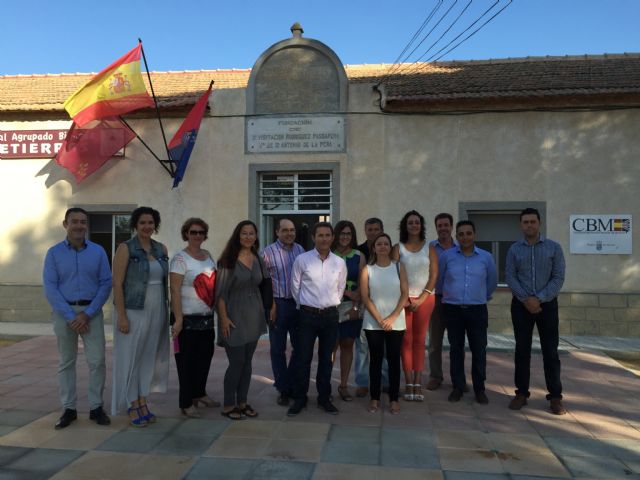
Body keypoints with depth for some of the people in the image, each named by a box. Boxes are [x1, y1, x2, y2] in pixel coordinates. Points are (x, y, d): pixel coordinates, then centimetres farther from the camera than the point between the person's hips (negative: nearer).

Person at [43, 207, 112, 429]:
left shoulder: (98, 251, 2)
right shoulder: (54, 253, 1)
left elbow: (106, 284, -1)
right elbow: (50, 288, -4)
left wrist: (87, 313, -10)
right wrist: (70, 316, -12)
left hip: (92, 311, 0)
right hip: (64, 312, 0)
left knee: (97, 360, -2)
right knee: (66, 361, 8)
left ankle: (96, 407, 10)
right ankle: (69, 409, 18)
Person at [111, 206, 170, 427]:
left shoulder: (162, 249, 8)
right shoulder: (126, 248, -7)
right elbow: (117, 284, -11)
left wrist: (166, 311, 6)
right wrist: (121, 316, -16)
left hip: (157, 312, 5)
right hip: (133, 311, -5)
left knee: (149, 358, 12)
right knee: (130, 358, 5)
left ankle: (142, 402, 26)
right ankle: (132, 407, 18)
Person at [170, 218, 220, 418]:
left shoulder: (208, 256, 10)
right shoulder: (180, 259, -10)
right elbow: (175, 291, -15)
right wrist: (178, 319, -20)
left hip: (208, 318, 7)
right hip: (188, 319, -7)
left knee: (205, 357, 16)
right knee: (186, 361, 2)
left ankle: (199, 393, 34)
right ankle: (186, 403, 14)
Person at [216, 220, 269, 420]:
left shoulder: (258, 259, 7)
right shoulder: (229, 260, -10)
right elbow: (220, 292, -11)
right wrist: (223, 318, -16)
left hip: (254, 315, 5)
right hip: (235, 315, -5)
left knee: (247, 362, 11)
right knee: (237, 362, -2)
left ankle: (242, 402, 22)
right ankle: (228, 405, 12)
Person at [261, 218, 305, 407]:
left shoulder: (300, 250, 8)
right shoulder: (268, 252, -4)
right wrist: (270, 306, -12)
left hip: (299, 303, 4)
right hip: (278, 304, -4)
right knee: (278, 349, 6)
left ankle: (291, 385, 27)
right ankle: (283, 389, 20)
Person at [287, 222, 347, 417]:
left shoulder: (340, 263, 1)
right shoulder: (302, 260, -7)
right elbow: (295, 287, 3)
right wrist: (304, 306, 9)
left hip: (330, 315, 3)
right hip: (308, 314, -2)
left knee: (326, 358, 12)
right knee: (303, 358, 2)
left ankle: (324, 398, 25)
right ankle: (299, 399, 16)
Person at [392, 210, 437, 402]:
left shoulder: (429, 248, 7)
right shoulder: (398, 248, 4)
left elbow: (434, 274, 2)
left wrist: (421, 299, -5)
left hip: (425, 299, 1)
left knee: (419, 340, 2)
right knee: (406, 340, -1)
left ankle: (418, 383, 5)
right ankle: (409, 383, 4)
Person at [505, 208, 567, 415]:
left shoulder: (554, 247, 1)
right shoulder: (514, 249, 5)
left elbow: (559, 277, -5)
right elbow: (510, 277, -2)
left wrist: (539, 299, -14)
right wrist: (526, 299, -14)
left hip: (547, 304, -1)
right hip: (521, 305, 1)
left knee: (550, 351, 2)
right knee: (522, 350, 6)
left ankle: (555, 397, 10)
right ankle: (521, 393, 15)